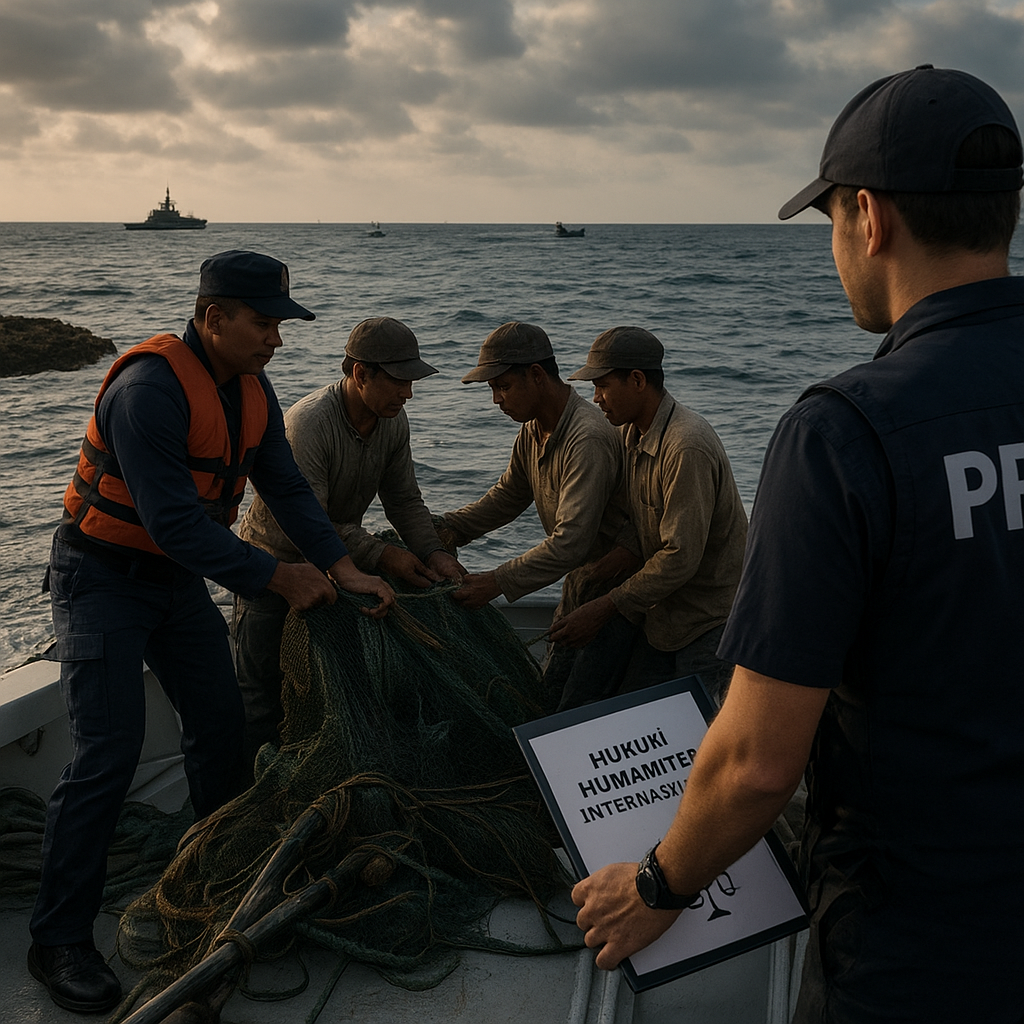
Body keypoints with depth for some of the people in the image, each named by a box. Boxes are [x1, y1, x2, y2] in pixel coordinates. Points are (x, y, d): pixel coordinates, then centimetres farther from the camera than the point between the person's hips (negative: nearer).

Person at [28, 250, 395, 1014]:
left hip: (179, 573, 8)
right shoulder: (151, 387, -28)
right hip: (104, 573, -8)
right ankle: (59, 938, 1)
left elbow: (287, 487, 1)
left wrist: (345, 570, -9)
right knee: (108, 754, -12)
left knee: (221, 722, 12)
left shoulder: (250, 388, 0)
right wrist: (277, 577, -25)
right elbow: (172, 521, -31)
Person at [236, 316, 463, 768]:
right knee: (263, 696, 0)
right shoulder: (306, 425, -31)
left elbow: (404, 499, 0)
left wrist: (434, 553, -16)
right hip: (275, 563, -7)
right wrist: (381, 555, -29)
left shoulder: (393, 420, -7)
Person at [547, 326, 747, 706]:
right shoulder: (632, 433, 3)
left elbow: (681, 557, -28)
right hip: (662, 612, 9)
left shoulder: (688, 447, -27)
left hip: (707, 618, -9)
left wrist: (603, 609, -23)